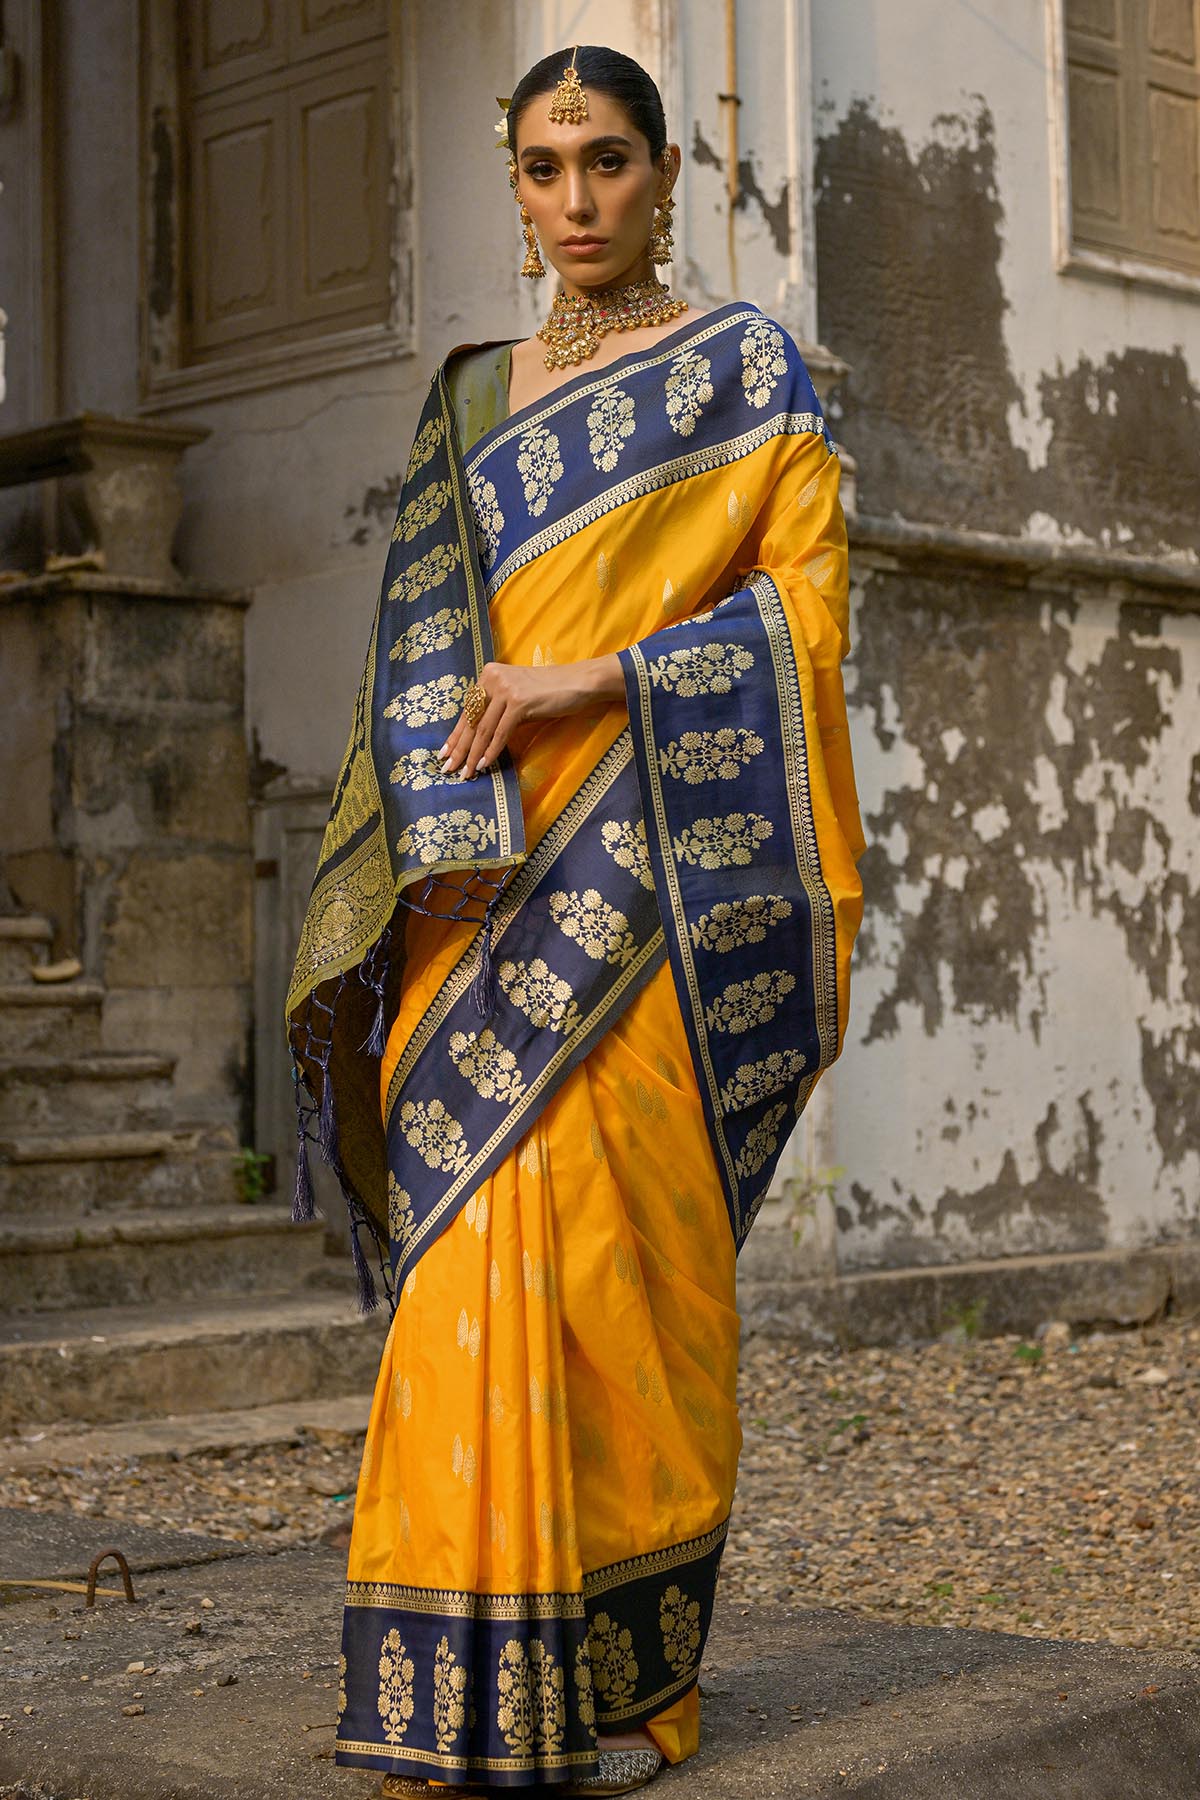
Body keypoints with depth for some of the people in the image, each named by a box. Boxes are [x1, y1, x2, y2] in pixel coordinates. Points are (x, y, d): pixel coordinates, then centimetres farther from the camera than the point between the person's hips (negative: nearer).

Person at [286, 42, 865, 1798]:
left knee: (628, 1241, -6)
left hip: (655, 865, -3)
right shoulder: (472, 395, 18)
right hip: (492, 874, 4)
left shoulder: (748, 368, 7)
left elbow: (803, 603, -3)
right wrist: (449, 822, -5)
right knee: (481, 1237, -3)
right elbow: (425, 633, 11)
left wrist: (588, 679, -13)